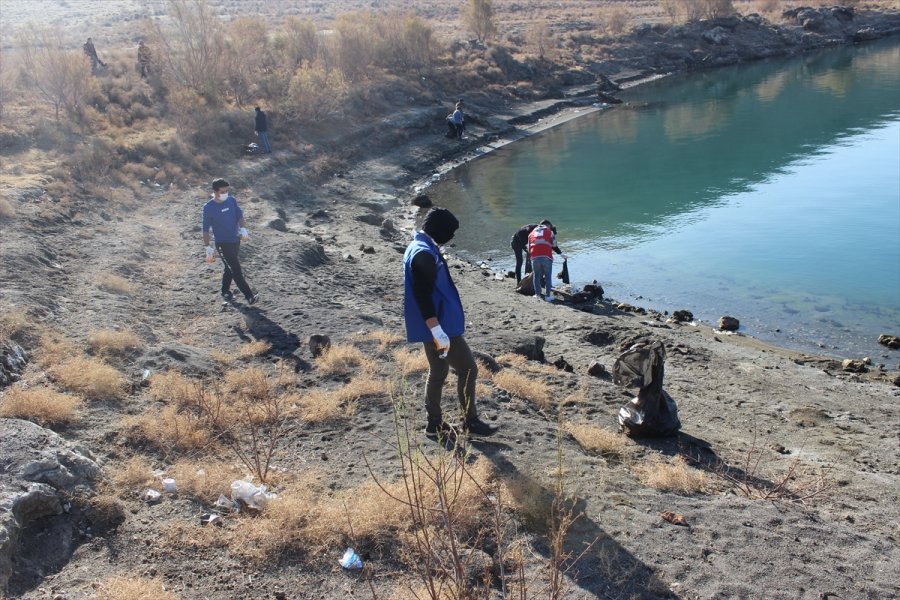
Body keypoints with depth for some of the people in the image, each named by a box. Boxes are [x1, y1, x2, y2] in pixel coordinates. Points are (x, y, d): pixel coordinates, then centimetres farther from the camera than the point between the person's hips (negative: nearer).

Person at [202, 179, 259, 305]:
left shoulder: (231, 200, 1)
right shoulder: (208, 208, -12)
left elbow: (239, 215, 6)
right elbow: (206, 229, -6)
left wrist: (243, 228, -14)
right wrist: (207, 247, -5)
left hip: (236, 240, 6)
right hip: (222, 244, -5)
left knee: (230, 268, 18)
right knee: (236, 270, -9)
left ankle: (225, 291, 37)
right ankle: (249, 296, -10)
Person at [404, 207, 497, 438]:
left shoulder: (418, 247, 12)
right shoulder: (424, 254, -20)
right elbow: (423, 296, -25)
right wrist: (437, 330, -26)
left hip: (437, 325, 10)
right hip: (441, 326, -10)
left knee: (438, 372, 16)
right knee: (468, 369, 0)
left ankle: (435, 425, 23)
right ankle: (470, 422, 10)